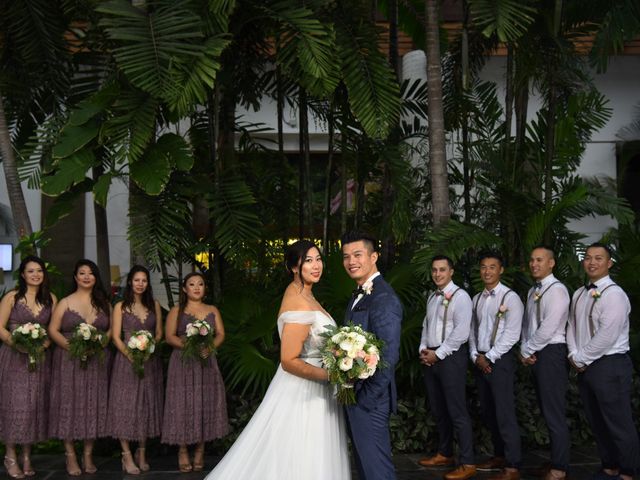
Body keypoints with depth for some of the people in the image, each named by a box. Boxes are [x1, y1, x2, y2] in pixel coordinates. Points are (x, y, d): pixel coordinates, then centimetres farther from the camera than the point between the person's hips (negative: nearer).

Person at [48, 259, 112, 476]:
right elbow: (53, 330, -3)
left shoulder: (104, 303, 12)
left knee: (93, 405, 3)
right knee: (69, 404, -3)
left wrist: (101, 343, -11)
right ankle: (70, 456, 4)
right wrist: (71, 346, -17)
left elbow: (111, 330, 9)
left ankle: (88, 456, 10)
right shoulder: (65, 303, 3)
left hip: (97, 361, 3)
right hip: (69, 361, -2)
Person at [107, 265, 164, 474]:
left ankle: (142, 453, 17)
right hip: (126, 360, -3)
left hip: (151, 361, 3)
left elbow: (159, 334, 9)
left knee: (147, 405, 6)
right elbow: (116, 337, -5)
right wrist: (131, 355, -18)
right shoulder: (121, 307, 1)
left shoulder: (154, 306, 9)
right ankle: (127, 456, 1)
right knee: (126, 405, -3)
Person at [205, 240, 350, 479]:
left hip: (311, 391, 9)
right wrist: (331, 375, -20)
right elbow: (289, 361, -24)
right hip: (304, 395, -9)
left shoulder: (300, 292, 7)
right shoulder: (300, 306, -22)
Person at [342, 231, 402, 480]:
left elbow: (389, 356, -23)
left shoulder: (383, 298, -18)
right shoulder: (359, 294, 13)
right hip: (354, 395, 10)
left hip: (369, 399, -10)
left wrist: (366, 398, -19)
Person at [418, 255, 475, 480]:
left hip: (451, 357, -8)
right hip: (430, 357, 8)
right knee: (438, 409, 15)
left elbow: (461, 332, -17)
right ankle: (444, 454, 28)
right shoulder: (432, 297, 15)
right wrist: (423, 349, 3)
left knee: (457, 411, -7)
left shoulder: (460, 296, -10)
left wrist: (438, 354, -15)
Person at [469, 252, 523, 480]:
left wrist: (489, 357, -13)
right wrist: (475, 355, 1)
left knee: (505, 414, -7)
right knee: (487, 413, 13)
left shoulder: (510, 297, -8)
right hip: (480, 361, 7)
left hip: (500, 361, -7)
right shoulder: (477, 299, 14)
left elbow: (511, 334, -14)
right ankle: (499, 456, 26)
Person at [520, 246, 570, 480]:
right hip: (535, 355, 9)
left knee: (555, 414, -4)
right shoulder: (532, 291, 15)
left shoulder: (556, 289, -12)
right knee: (546, 411, 11)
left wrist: (527, 350, -9)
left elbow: (548, 328, -18)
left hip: (551, 353, -9)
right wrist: (525, 350, 1)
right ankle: (556, 459, 18)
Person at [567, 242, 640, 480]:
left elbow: (607, 336, -20)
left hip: (610, 366, -8)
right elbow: (572, 326, 14)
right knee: (597, 422, 17)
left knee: (619, 424, -1)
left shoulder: (614, 294, -14)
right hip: (585, 367, 8)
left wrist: (581, 359, -12)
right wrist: (574, 355, -2)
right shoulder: (579, 294, 12)